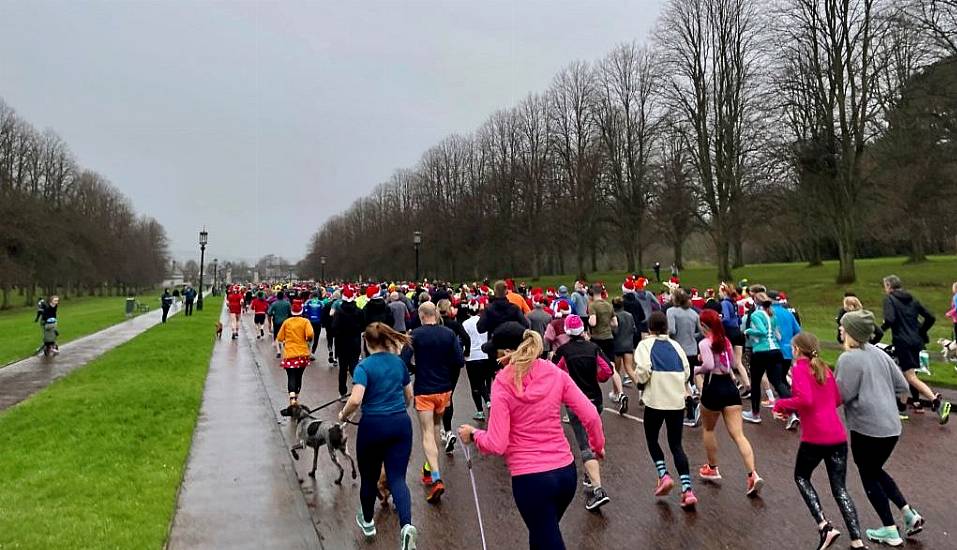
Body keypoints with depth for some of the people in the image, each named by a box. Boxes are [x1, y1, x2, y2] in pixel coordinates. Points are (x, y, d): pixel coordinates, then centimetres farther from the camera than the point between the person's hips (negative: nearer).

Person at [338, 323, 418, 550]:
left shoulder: (364, 366, -11)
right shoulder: (399, 362, 5)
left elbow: (355, 400, -23)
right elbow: (409, 397, 15)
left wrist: (343, 415, -3)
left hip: (373, 426, -3)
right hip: (401, 424, 3)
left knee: (369, 476, 18)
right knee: (397, 478, 3)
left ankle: (368, 521, 38)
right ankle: (407, 525, -19)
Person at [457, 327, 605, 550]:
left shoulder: (502, 385, -15)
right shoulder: (556, 374, -4)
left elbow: (496, 445, -16)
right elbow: (590, 415, -3)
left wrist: (473, 434, 3)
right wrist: (598, 445, 15)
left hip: (530, 478, -5)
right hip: (566, 471, 5)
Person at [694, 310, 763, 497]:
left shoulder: (705, 343, -11)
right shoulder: (726, 341, 12)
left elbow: (708, 365, -24)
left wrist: (697, 369, -6)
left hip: (713, 388, -5)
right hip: (730, 387, 6)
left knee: (708, 429, 19)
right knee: (738, 435, 0)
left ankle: (712, 469, 30)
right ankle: (753, 475, -15)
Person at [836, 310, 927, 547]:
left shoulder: (848, 358, -15)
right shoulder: (880, 354, 7)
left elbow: (843, 394, -17)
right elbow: (902, 386, 10)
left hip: (867, 427, -7)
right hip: (891, 426, 7)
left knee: (868, 477, 11)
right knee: (876, 471, 25)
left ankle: (890, 531, 17)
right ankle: (909, 513, 18)